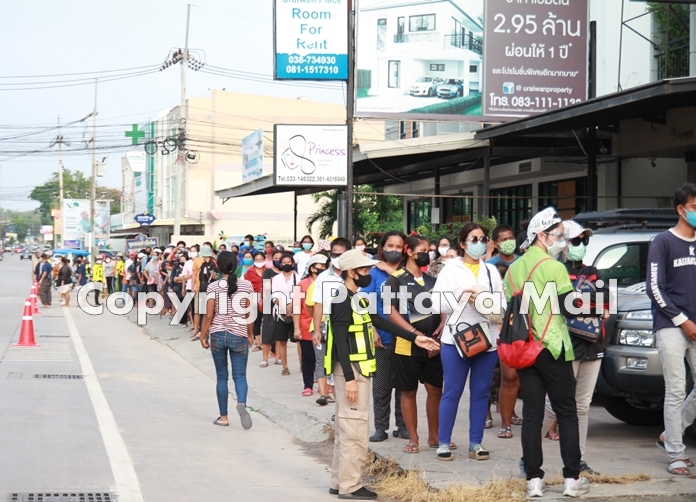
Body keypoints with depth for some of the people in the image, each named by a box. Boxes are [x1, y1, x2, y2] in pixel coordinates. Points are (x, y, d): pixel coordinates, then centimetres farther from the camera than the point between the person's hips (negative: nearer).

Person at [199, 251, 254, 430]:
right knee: (240, 375, 3)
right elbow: (249, 313, 2)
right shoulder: (246, 285, -1)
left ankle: (223, 416, 14)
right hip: (239, 336, 0)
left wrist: (203, 336, 4)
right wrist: (250, 335, 14)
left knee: (222, 376, 10)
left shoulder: (213, 287, -6)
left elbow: (209, 315, -7)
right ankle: (241, 403, -27)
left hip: (218, 335, 0)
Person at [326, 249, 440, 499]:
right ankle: (350, 486, -3)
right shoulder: (343, 301, -15)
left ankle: (340, 482, 19)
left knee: (346, 429, 13)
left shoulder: (356, 299, 15)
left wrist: (414, 338, 17)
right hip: (350, 370, -10)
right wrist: (349, 378, -25)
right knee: (354, 429, -7)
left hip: (358, 370, 10)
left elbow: (381, 322, 19)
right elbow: (340, 342, -20)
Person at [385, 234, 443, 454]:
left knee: (435, 390, 5)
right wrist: (414, 333, -19)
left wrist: (442, 325, -3)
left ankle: (434, 435, 18)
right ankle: (413, 438, 13)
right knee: (409, 392, 4)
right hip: (407, 345, -4)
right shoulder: (395, 279, -3)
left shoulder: (431, 279, 13)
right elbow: (391, 311, -11)